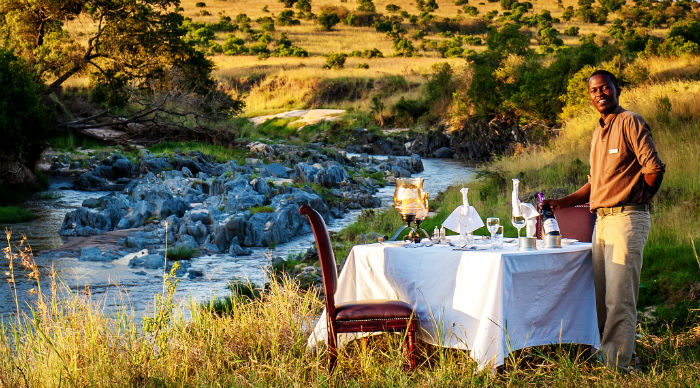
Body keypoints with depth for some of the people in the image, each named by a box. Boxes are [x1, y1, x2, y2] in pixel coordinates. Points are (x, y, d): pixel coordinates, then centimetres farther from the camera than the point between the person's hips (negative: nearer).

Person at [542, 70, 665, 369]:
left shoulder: (630, 123, -7)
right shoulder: (599, 132, 20)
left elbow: (654, 168, -13)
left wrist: (637, 199, 1)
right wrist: (563, 202, 14)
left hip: (627, 219, -9)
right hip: (602, 220, 9)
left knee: (619, 298, -8)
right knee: (600, 296, 12)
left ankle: (616, 362, -5)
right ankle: (602, 353, 21)